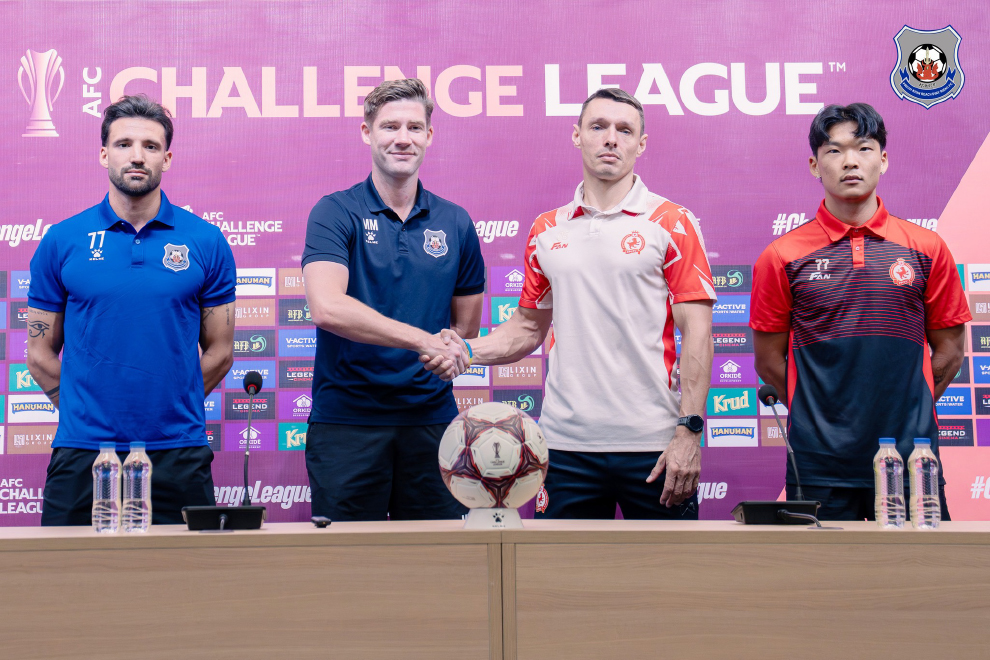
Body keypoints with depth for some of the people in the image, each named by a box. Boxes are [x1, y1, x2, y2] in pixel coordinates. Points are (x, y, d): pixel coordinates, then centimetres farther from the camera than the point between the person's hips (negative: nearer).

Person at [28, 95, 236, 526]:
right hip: (82, 454, 0)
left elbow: (219, 352, 7)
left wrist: (169, 410, 8)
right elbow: (40, 353, 8)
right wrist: (90, 412, 9)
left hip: (179, 455, 0)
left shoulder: (206, 242, 2)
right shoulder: (62, 242, 3)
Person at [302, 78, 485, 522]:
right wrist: (423, 340, -19)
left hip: (432, 417, 3)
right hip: (346, 421, -3)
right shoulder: (335, 213, -2)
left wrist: (442, 358, -2)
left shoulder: (455, 223, 9)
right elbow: (327, 308, -18)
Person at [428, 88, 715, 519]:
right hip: (566, 444, 3)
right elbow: (529, 326, 18)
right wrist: (468, 351, -1)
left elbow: (696, 331, -5)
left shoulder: (672, 224, 0)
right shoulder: (548, 231, 11)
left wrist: (689, 432, -12)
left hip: (653, 446, -3)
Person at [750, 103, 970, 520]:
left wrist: (904, 411, 7)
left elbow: (948, 352, 12)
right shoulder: (782, 258, 2)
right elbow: (769, 361, 6)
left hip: (910, 455, 1)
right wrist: (822, 416, 5)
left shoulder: (926, 249, 6)